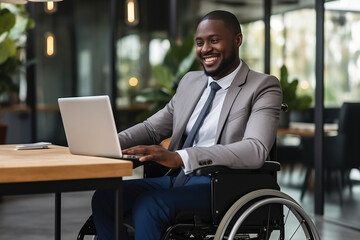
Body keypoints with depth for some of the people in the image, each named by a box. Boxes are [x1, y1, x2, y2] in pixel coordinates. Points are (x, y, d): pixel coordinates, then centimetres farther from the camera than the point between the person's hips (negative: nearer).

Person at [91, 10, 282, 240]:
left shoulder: (263, 87, -6)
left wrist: (179, 157, -32)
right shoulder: (190, 82, 16)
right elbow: (152, 128, 22)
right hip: (177, 179, 7)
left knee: (147, 204, -30)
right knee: (105, 197, -13)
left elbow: (255, 150, -22)